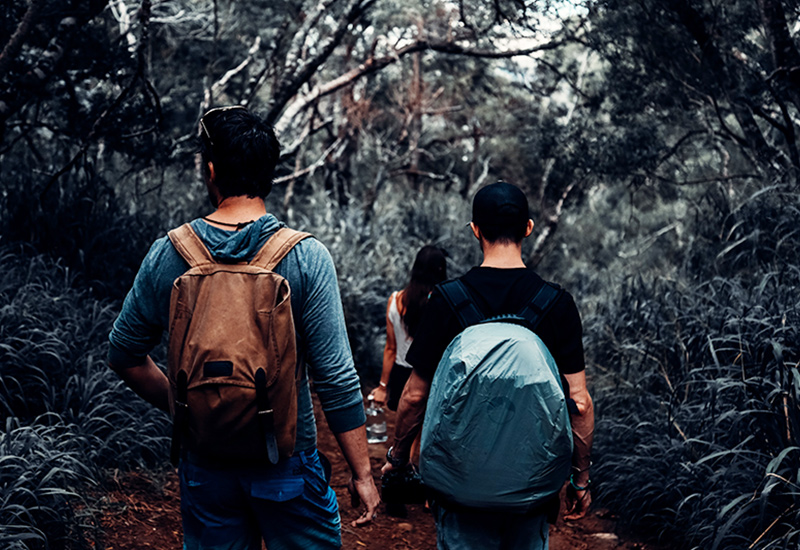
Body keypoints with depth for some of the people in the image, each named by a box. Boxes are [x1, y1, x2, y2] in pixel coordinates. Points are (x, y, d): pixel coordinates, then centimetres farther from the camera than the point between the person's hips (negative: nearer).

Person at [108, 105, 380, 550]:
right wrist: (362, 474, -7)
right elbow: (336, 379, -14)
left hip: (203, 465, 3)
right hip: (286, 463, -2)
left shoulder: (166, 255, -5)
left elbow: (125, 355, 5)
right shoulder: (307, 258, -14)